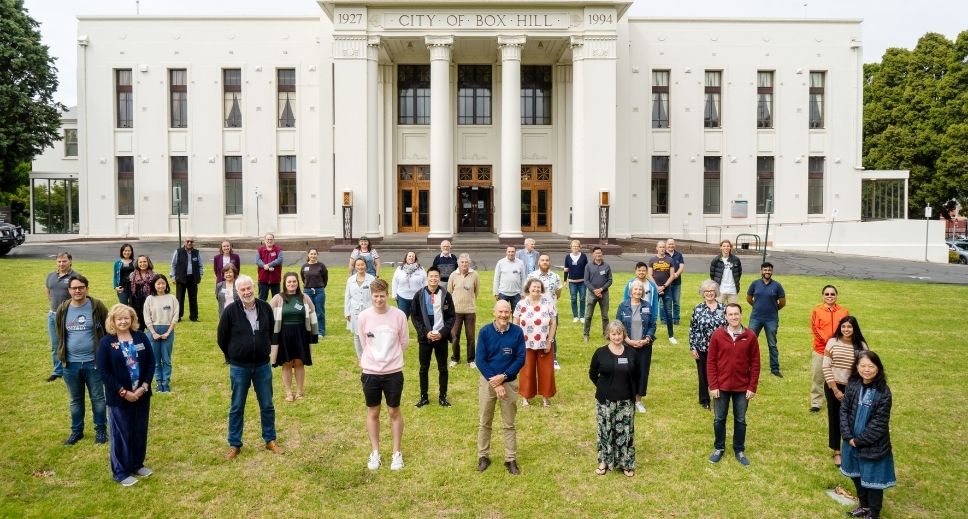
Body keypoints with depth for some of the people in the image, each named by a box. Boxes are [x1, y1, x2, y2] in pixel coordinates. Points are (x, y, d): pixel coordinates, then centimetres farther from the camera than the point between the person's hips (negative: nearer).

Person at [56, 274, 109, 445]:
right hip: (71, 364, 3)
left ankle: (101, 430, 23)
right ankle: (76, 431, 31)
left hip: (94, 362, -3)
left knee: (98, 398, 9)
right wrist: (61, 355, 9)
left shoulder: (97, 306, -8)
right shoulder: (63, 309, 1)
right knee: (75, 400, 16)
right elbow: (60, 335, 13)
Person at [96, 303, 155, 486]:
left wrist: (144, 387, -10)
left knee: (140, 432, 14)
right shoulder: (106, 342, -8)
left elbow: (151, 362, 2)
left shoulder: (141, 337, 2)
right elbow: (103, 371, -11)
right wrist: (123, 392, -16)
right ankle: (121, 472, 19)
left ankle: (138, 465, 31)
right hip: (119, 397, -4)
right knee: (121, 434, 6)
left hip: (142, 394, 4)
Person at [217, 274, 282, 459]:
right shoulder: (230, 311, -12)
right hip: (239, 367, -2)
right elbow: (221, 339, -1)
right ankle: (234, 444, 22)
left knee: (267, 405, 10)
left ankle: (270, 440, 24)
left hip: (263, 365, 2)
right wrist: (233, 357, 8)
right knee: (237, 407, 9)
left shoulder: (265, 307, -4)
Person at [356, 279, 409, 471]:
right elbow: (363, 343, 8)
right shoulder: (364, 316, -6)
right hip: (370, 372, 1)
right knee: (373, 412, 12)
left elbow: (404, 342, 4)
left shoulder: (398, 315, -9)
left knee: (394, 412, 9)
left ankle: (397, 453, 23)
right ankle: (375, 453, 26)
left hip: (393, 371, -1)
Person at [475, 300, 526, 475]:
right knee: (484, 423, 12)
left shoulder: (517, 332, -9)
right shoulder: (485, 331, -11)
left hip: (509, 382, 0)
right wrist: (494, 382, -15)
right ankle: (483, 456, 27)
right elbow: (480, 359, -10)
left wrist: (503, 377, -17)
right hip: (487, 381, 0)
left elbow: (520, 359, -7)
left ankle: (511, 459, 20)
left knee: (509, 424, 10)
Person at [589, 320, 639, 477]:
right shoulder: (600, 353, -6)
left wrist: (632, 392, 7)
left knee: (625, 432, 6)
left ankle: (626, 463, 21)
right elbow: (592, 374, 5)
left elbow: (636, 376, 12)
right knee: (605, 431, 8)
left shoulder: (631, 353, 0)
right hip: (605, 400, -1)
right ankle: (604, 461, 24)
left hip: (625, 401, 1)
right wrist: (604, 388, 5)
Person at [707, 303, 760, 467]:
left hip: (742, 387, 0)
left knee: (740, 420, 13)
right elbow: (711, 362, -4)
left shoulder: (750, 336, -6)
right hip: (721, 386, 0)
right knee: (719, 419, 11)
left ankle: (739, 450, 28)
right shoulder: (717, 335, -7)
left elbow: (755, 363, -1)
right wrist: (713, 385, -8)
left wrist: (752, 387, -4)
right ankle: (719, 448, 28)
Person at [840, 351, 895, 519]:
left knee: (872, 479, 10)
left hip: (873, 445, -5)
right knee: (857, 475, 21)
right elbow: (844, 410, -2)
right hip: (852, 441, 5)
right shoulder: (852, 385, -5)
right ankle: (864, 505, 43)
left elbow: (879, 423, -18)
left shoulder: (883, 392, -19)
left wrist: (859, 440, -14)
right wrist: (848, 436, -11)